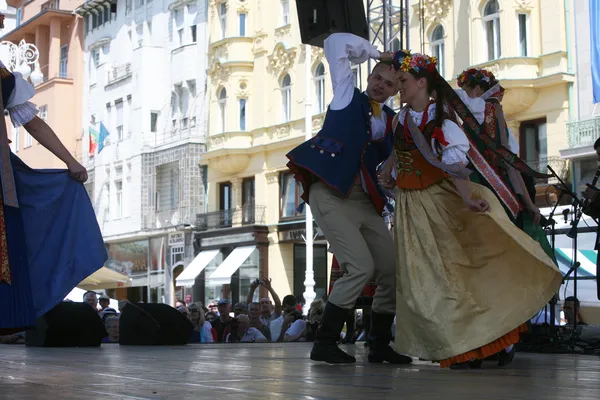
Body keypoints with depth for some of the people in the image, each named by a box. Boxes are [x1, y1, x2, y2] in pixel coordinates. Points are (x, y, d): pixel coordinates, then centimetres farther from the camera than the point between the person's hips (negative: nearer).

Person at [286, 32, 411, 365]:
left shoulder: (391, 120, 19)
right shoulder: (348, 95, 8)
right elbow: (336, 44, 5)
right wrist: (377, 53, 11)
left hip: (364, 200, 6)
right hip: (330, 195, -6)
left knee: (392, 270, 1)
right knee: (361, 267, -18)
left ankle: (380, 345, 16)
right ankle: (324, 343, -7)